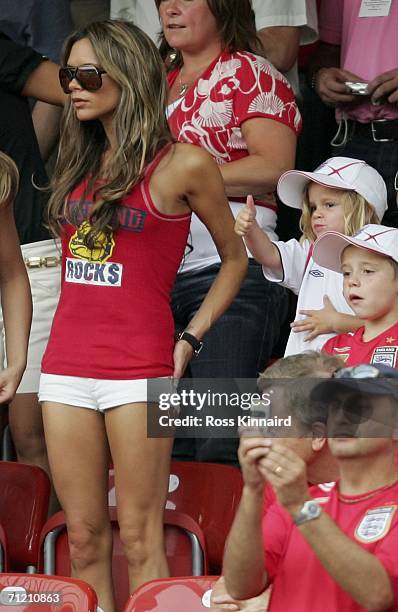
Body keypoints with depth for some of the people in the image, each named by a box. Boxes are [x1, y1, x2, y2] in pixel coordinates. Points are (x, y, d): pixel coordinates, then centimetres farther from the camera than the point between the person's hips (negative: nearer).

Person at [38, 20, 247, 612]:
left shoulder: (182, 164, -3)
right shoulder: (78, 162, 13)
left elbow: (235, 258, 6)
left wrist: (190, 339, -1)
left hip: (137, 369, -6)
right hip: (65, 365, 6)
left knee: (139, 538, -4)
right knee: (84, 537, 6)